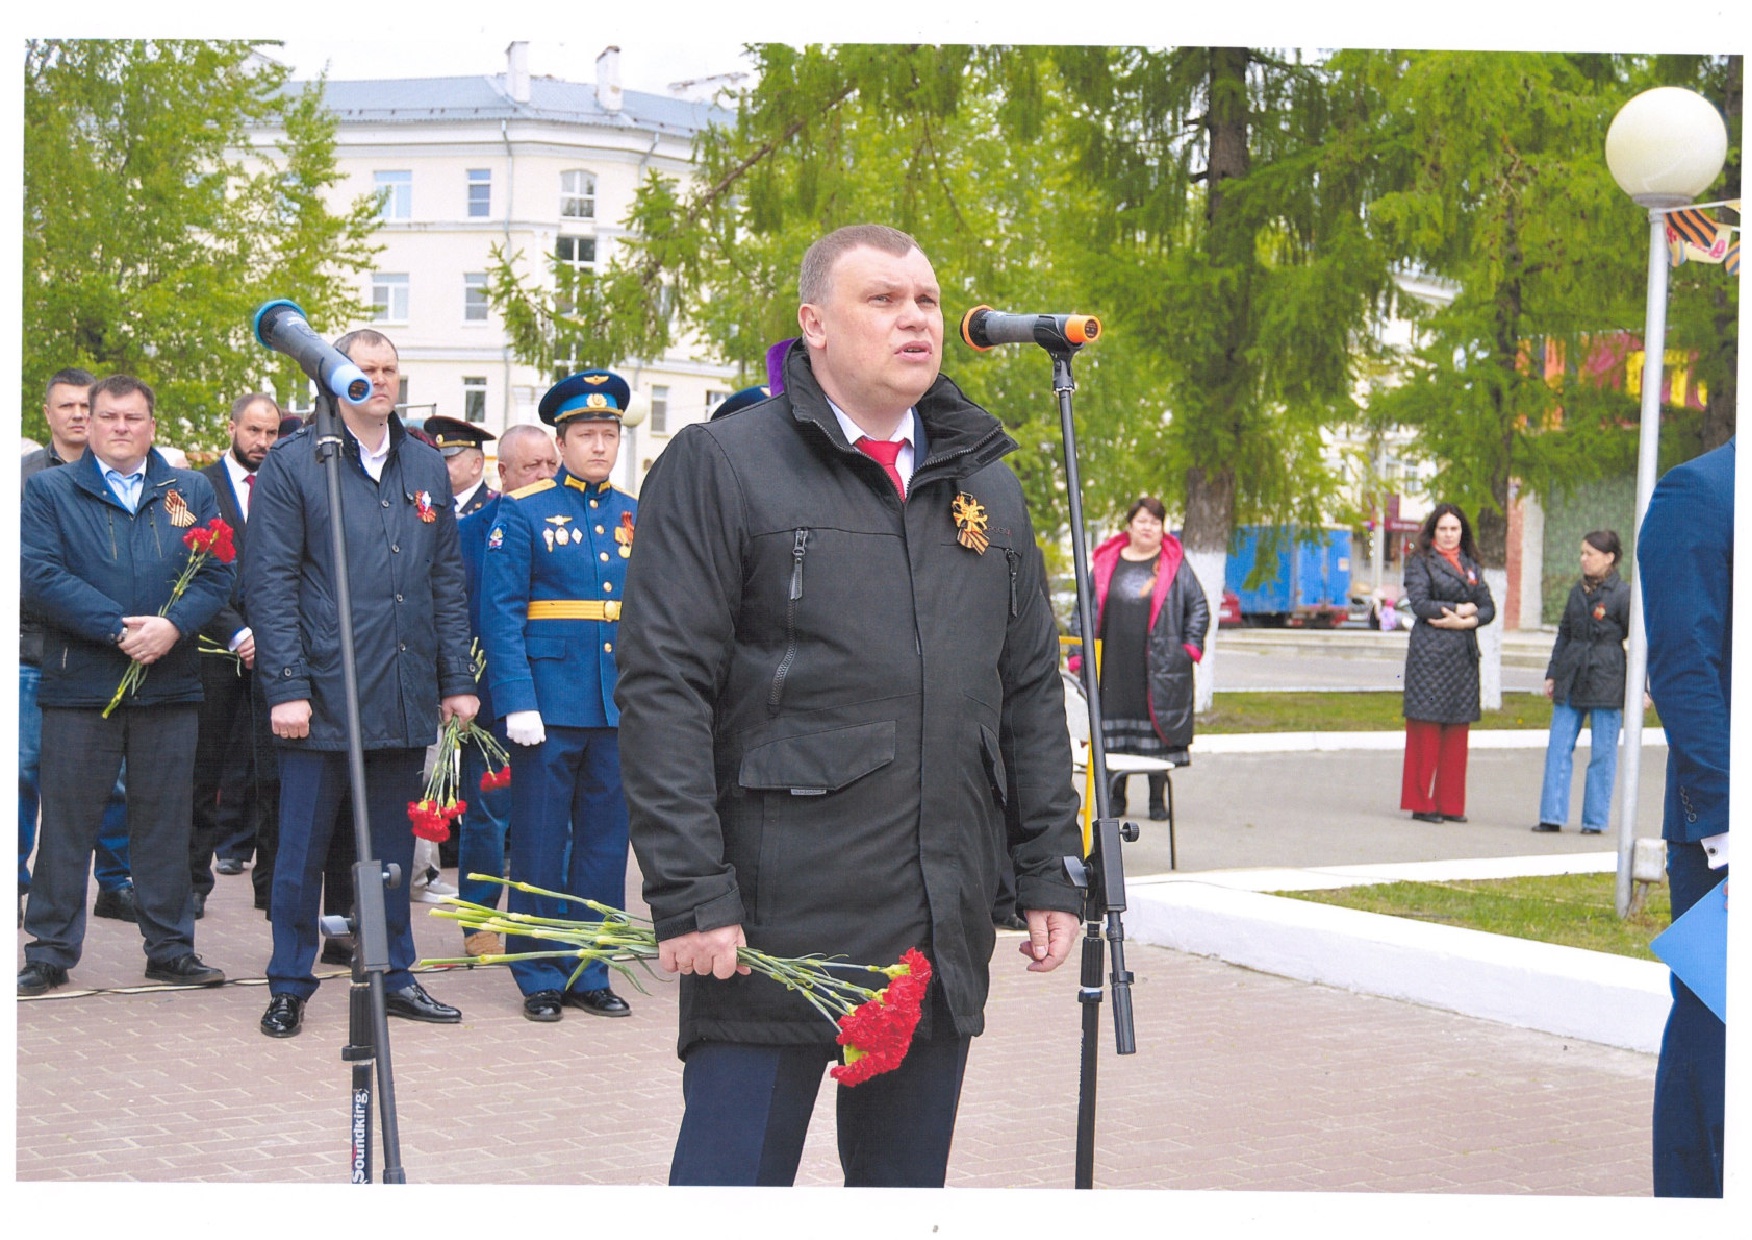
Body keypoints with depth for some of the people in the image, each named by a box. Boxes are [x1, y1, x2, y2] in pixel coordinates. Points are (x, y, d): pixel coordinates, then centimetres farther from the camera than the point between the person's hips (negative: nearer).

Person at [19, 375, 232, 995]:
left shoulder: (191, 491, 12)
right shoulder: (48, 491, 5)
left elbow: (217, 573, 4)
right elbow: (40, 574, -8)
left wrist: (172, 625, -14)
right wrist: (119, 628, -16)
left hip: (169, 684, 2)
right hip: (80, 684, -2)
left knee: (164, 821, 7)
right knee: (67, 822, 2)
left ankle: (170, 948, 16)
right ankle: (50, 952, 11)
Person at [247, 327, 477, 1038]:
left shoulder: (426, 468, 12)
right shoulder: (293, 464, -2)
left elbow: (447, 582, 13)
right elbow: (270, 583, -6)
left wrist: (457, 680, 7)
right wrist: (285, 687, -13)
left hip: (405, 700, 4)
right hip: (322, 696, -4)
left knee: (393, 846, 12)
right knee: (303, 847, 2)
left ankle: (393, 976, 23)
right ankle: (289, 987, 14)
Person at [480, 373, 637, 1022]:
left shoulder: (634, 516, 12)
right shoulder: (524, 511, -1)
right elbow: (501, 613, -6)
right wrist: (517, 703, -14)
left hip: (620, 710, 4)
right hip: (549, 705, -4)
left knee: (605, 844, 8)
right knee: (540, 846, 2)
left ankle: (589, 974, 18)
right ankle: (540, 977, 12)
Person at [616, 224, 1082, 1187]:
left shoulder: (986, 485, 16)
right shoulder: (719, 467, -2)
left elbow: (1032, 692, 18)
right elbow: (663, 691, -8)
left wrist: (1049, 872, 11)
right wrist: (689, 893, -15)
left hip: (941, 940, 6)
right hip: (771, 927, -5)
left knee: (908, 1181, 14)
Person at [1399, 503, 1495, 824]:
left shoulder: (1470, 565, 17)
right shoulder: (1420, 561, 2)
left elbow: (1488, 608, 9)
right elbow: (1419, 603, -10)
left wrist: (1466, 621, -10)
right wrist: (1459, 609, -5)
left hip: (1464, 653, 5)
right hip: (1429, 652, -5)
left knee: (1457, 730, 4)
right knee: (1426, 729, -6)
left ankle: (1449, 803, 9)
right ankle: (1421, 802, 0)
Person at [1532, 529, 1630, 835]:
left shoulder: (1623, 593, -6)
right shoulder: (1578, 590, 11)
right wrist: (1552, 674, 15)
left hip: (1606, 680, -6)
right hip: (1571, 679, 6)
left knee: (1602, 752, 1)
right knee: (1558, 748, 2)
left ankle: (1594, 820, 10)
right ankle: (1552, 816, 7)